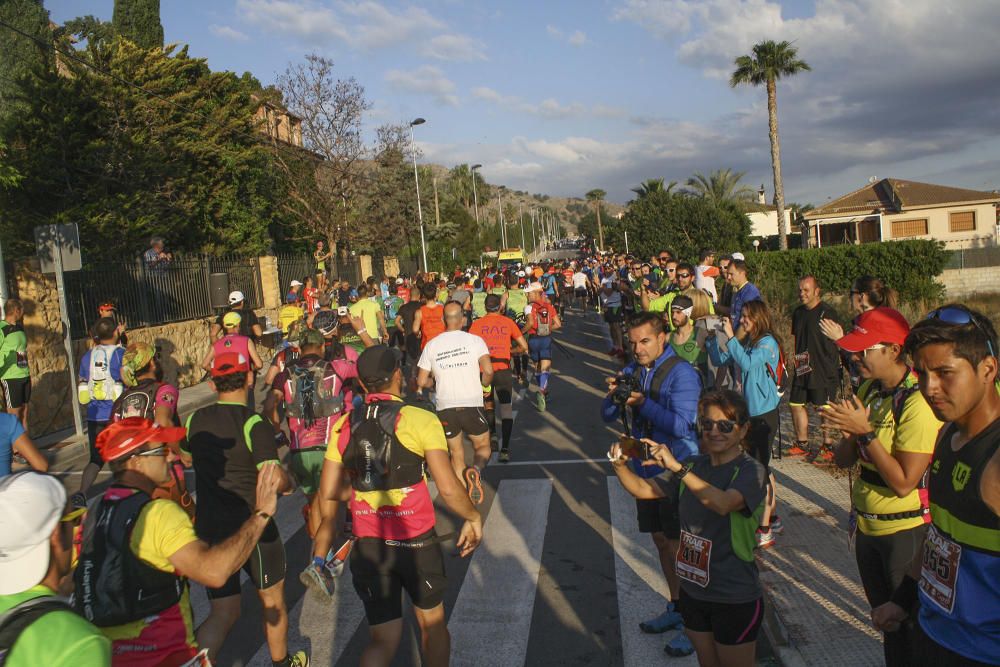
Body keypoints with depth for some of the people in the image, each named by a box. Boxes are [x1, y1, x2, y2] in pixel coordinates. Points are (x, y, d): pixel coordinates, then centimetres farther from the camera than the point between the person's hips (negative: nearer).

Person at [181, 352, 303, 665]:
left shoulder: (195, 420, 0)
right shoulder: (253, 424, -18)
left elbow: (185, 459, 21)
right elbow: (276, 479, -25)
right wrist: (288, 483, -4)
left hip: (209, 530, 5)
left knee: (223, 613, 13)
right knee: (272, 599, 19)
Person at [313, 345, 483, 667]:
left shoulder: (345, 425, 0)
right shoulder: (421, 420, -12)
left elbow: (327, 494, 1)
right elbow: (448, 489, -17)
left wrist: (323, 546, 18)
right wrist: (473, 518, 0)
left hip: (367, 546, 3)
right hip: (416, 542, -3)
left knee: (383, 639, 14)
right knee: (432, 622, 22)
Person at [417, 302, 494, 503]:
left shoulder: (431, 345, 3)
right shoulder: (474, 340, -3)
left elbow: (421, 382, 3)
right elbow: (488, 370, -14)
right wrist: (485, 385, 6)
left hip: (445, 407, 2)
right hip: (471, 404, -2)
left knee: (456, 454, 18)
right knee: (483, 446, 15)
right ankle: (475, 470, -17)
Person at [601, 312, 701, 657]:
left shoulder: (681, 373, -16)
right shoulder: (632, 371, 4)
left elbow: (681, 425, -24)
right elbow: (608, 416, 6)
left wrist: (644, 404, -30)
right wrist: (612, 395, -14)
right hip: (645, 469, 7)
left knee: (678, 546, -1)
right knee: (661, 540, 17)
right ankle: (676, 608, 34)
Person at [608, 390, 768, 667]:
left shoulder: (750, 471, -16)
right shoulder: (695, 465, 3)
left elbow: (723, 503, -35)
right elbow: (644, 489, 1)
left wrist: (677, 467, -42)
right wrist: (620, 466, -18)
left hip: (735, 600, -6)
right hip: (693, 590, 6)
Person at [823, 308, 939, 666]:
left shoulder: (918, 402, -22)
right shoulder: (869, 389, 1)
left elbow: (904, 483, -25)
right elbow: (842, 460, 4)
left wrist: (865, 432, -27)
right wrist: (851, 432, -16)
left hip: (905, 532, -7)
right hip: (868, 526, 7)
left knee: (908, 626, 9)